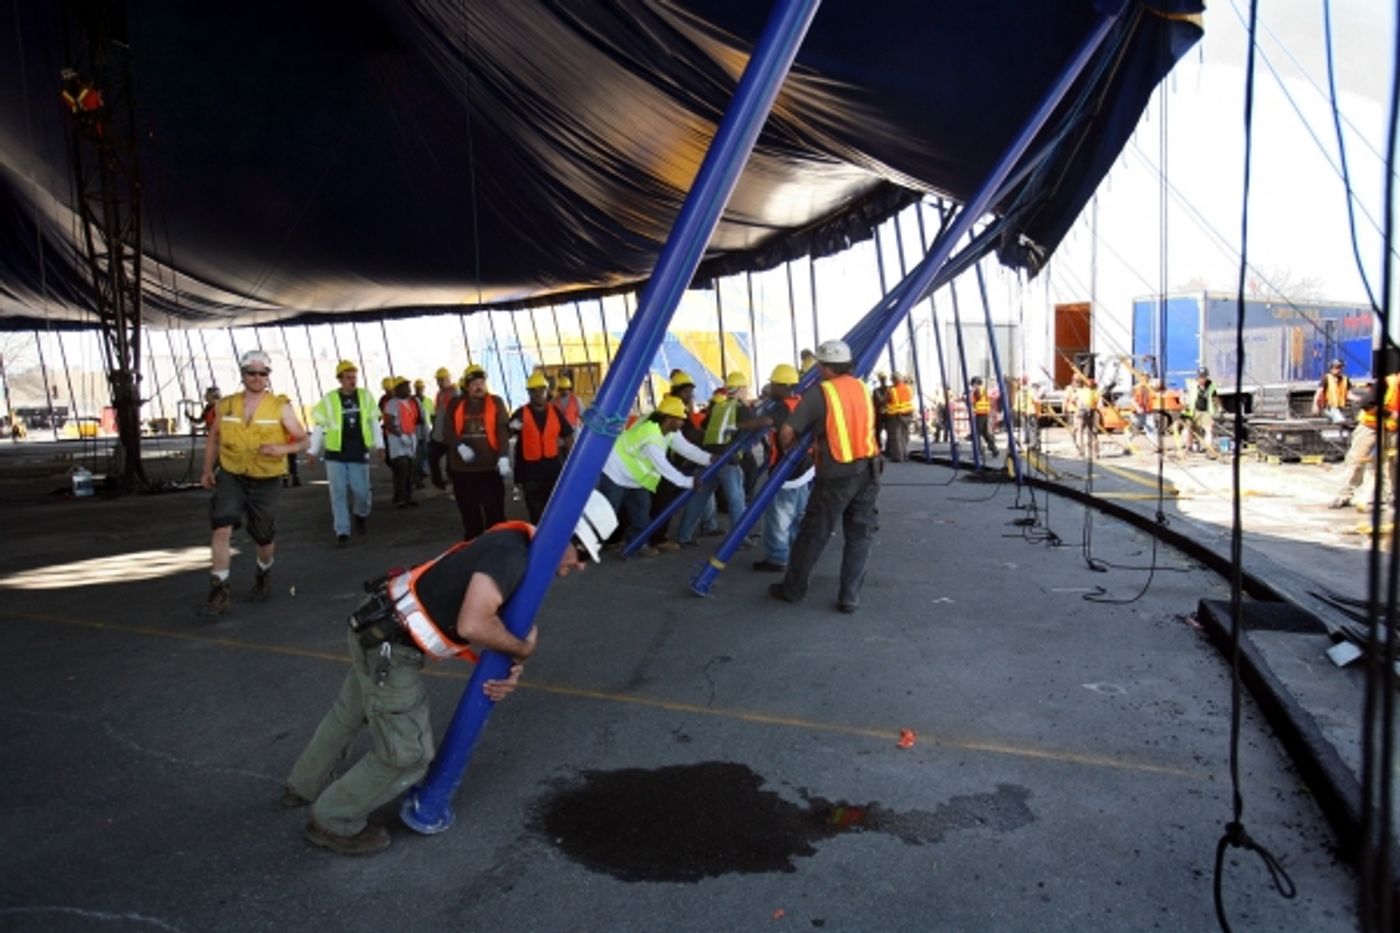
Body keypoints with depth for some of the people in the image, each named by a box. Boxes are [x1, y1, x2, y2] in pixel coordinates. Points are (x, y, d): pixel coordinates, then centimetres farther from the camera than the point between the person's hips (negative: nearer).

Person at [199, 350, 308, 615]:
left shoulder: (280, 407, -4)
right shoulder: (226, 405, 3)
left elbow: (303, 441, -2)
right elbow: (213, 438, 17)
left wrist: (282, 449, -21)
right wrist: (207, 470, 7)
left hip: (266, 481, -1)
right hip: (231, 477, 1)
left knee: (264, 538, 13)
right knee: (221, 528, -18)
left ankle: (264, 573, 44)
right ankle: (219, 591, -12)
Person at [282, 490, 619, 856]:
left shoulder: (523, 555, 6)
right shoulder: (511, 553, -26)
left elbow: (496, 627, 13)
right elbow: (473, 625, -35)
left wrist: (509, 670, -6)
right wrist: (523, 649, -17)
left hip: (378, 627, 10)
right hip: (391, 646, -10)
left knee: (349, 714, 32)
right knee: (407, 754, 5)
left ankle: (304, 786, 56)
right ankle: (335, 823, 28)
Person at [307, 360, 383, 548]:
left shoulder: (365, 396, 3)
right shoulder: (329, 399, -2)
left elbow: (373, 422, 10)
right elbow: (319, 426, 3)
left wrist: (379, 445, 8)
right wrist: (313, 451, 2)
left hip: (359, 452, 1)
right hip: (335, 454, -1)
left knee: (361, 491, 1)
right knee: (338, 493, 0)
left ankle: (361, 514, 35)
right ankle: (342, 532, 7)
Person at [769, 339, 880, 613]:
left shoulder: (820, 393, -9)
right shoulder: (863, 388, 9)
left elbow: (788, 431, -12)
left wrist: (786, 449, 10)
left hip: (836, 476, -4)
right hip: (868, 471, 5)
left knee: (813, 534, 8)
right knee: (859, 535, 13)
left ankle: (793, 589, 22)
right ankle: (850, 596, 13)